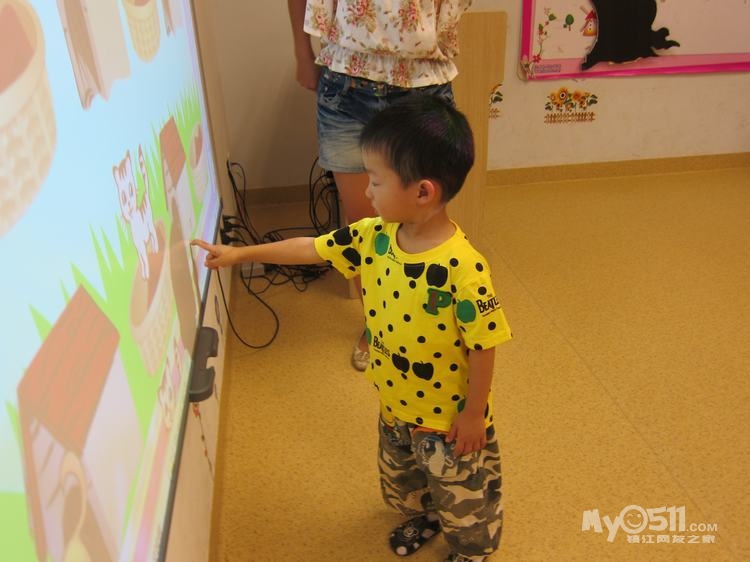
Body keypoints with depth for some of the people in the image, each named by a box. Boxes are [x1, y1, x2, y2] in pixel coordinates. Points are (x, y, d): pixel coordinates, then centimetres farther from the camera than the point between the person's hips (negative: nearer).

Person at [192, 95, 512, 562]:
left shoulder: (463, 269, -35)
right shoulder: (373, 237, -15)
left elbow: (483, 348, -25)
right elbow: (312, 248, -2)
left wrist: (473, 414, -15)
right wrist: (242, 253, 3)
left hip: (448, 418, -6)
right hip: (395, 406, 7)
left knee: (462, 495, 23)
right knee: (401, 479, 33)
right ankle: (421, 518, 65)